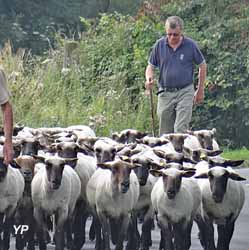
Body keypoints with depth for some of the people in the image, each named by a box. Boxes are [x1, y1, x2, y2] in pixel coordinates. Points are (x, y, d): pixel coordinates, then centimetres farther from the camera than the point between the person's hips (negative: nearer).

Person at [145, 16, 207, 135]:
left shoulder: (190, 45, -4)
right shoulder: (159, 45, 1)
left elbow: (202, 66, 7)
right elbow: (151, 66, 9)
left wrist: (200, 91, 9)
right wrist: (149, 79, -13)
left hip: (184, 93, -3)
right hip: (165, 93, 3)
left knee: (181, 130, -13)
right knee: (165, 133, 8)